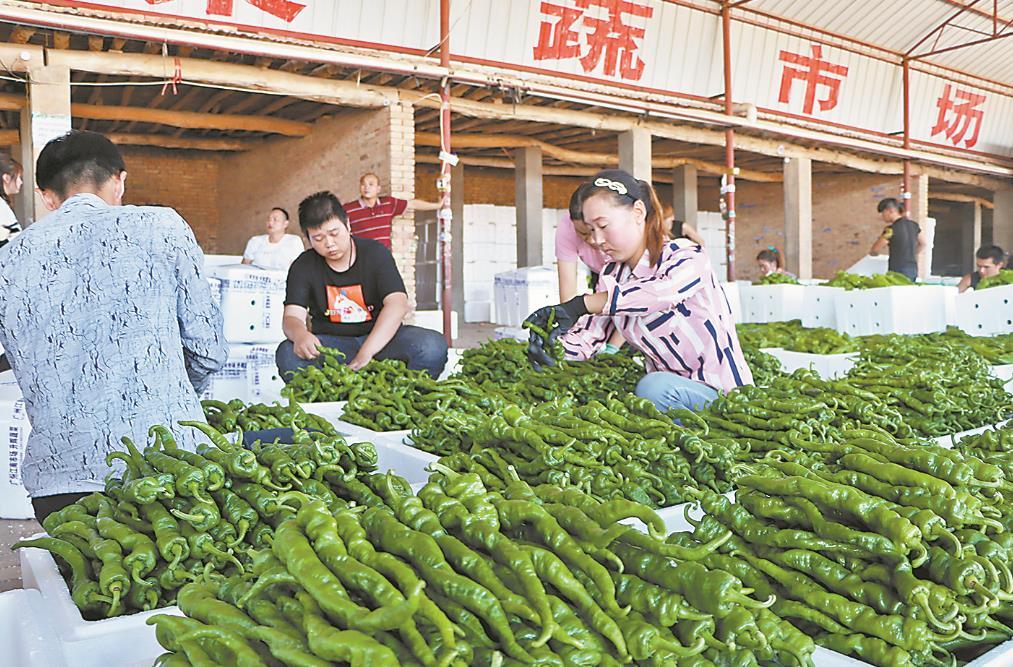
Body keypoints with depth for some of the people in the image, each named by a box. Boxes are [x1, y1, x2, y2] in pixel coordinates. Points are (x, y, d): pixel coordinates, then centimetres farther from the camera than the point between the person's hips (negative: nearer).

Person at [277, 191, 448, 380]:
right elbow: (292, 316, -10)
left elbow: (397, 304, -19)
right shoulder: (303, 267, 1)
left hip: (380, 338, -1)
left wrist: (365, 353, -35)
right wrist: (300, 335, -39)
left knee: (433, 346, -29)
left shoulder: (375, 253, -5)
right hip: (330, 342, 1)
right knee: (287, 354, -31)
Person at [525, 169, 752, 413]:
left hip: (721, 393, -6)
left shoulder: (687, 256, -14)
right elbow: (585, 339, -1)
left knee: (654, 386, -33)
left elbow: (664, 291, -38)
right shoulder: (611, 276, 6)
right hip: (670, 389, 6)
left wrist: (580, 305, -41)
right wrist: (550, 344, -23)